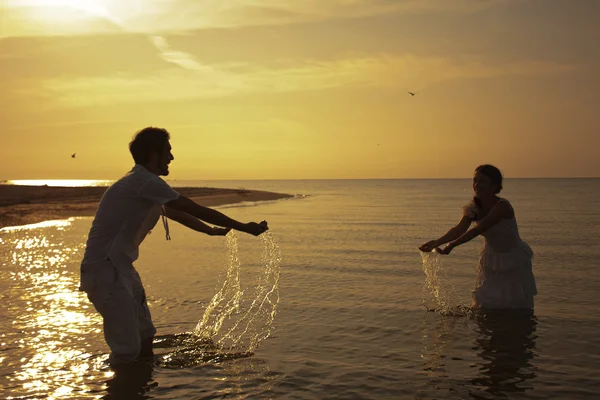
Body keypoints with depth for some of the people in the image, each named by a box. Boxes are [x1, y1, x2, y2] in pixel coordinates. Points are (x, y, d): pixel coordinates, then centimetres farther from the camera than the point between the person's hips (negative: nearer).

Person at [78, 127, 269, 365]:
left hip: (121, 267, 10)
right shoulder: (145, 182, -18)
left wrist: (210, 230, 36)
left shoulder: (145, 185, 13)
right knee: (128, 349, -9)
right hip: (105, 270, -10)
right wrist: (244, 228, -8)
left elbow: (176, 213, 29)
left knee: (145, 336, 18)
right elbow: (197, 210, -15)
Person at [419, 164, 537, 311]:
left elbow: (479, 229, -37)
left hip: (514, 261, -5)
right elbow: (460, 229, -24)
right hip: (492, 260, 5)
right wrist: (437, 242, -41)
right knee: (486, 304, 2)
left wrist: (452, 244, -45)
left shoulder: (502, 206, -27)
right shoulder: (474, 207, -8)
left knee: (518, 306, 4)